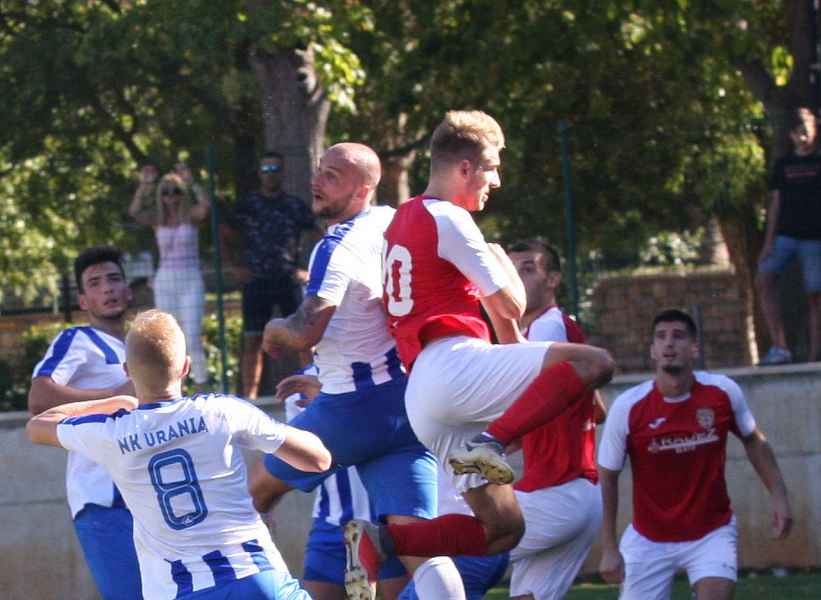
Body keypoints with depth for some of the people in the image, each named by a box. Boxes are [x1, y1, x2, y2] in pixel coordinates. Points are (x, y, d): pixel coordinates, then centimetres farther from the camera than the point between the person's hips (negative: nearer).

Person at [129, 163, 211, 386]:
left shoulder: (191, 215, -1)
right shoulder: (157, 217, 4)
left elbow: (205, 206, -23)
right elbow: (134, 212, -15)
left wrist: (191, 181, -20)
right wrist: (144, 185, -21)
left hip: (191, 281, -3)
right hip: (165, 281, 3)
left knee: (193, 338, -11)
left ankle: (201, 383, -6)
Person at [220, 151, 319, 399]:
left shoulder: (295, 206, 7)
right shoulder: (247, 205, 7)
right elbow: (223, 236, 14)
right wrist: (234, 267, 3)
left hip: (289, 279, 0)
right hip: (256, 282, 0)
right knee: (253, 340, -1)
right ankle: (249, 394, 2)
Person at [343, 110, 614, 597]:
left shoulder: (403, 221, 26)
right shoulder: (449, 220, -3)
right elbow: (510, 307, 1)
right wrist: (504, 262, 21)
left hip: (422, 401, 9)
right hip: (454, 367, -9)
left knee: (504, 529, 11)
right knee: (594, 362, -20)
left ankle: (380, 541, -3)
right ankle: (491, 443, -27)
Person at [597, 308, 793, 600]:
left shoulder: (723, 393, -10)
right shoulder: (628, 407, -14)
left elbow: (753, 441, 10)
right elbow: (607, 478, -5)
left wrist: (778, 494, 3)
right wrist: (608, 549, -8)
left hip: (712, 532, 0)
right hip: (649, 540, 0)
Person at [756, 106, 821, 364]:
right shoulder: (783, 165, 13)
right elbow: (775, 204, 11)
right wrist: (769, 242, 3)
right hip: (785, 234, 2)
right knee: (764, 279, -17)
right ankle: (779, 347, -19)